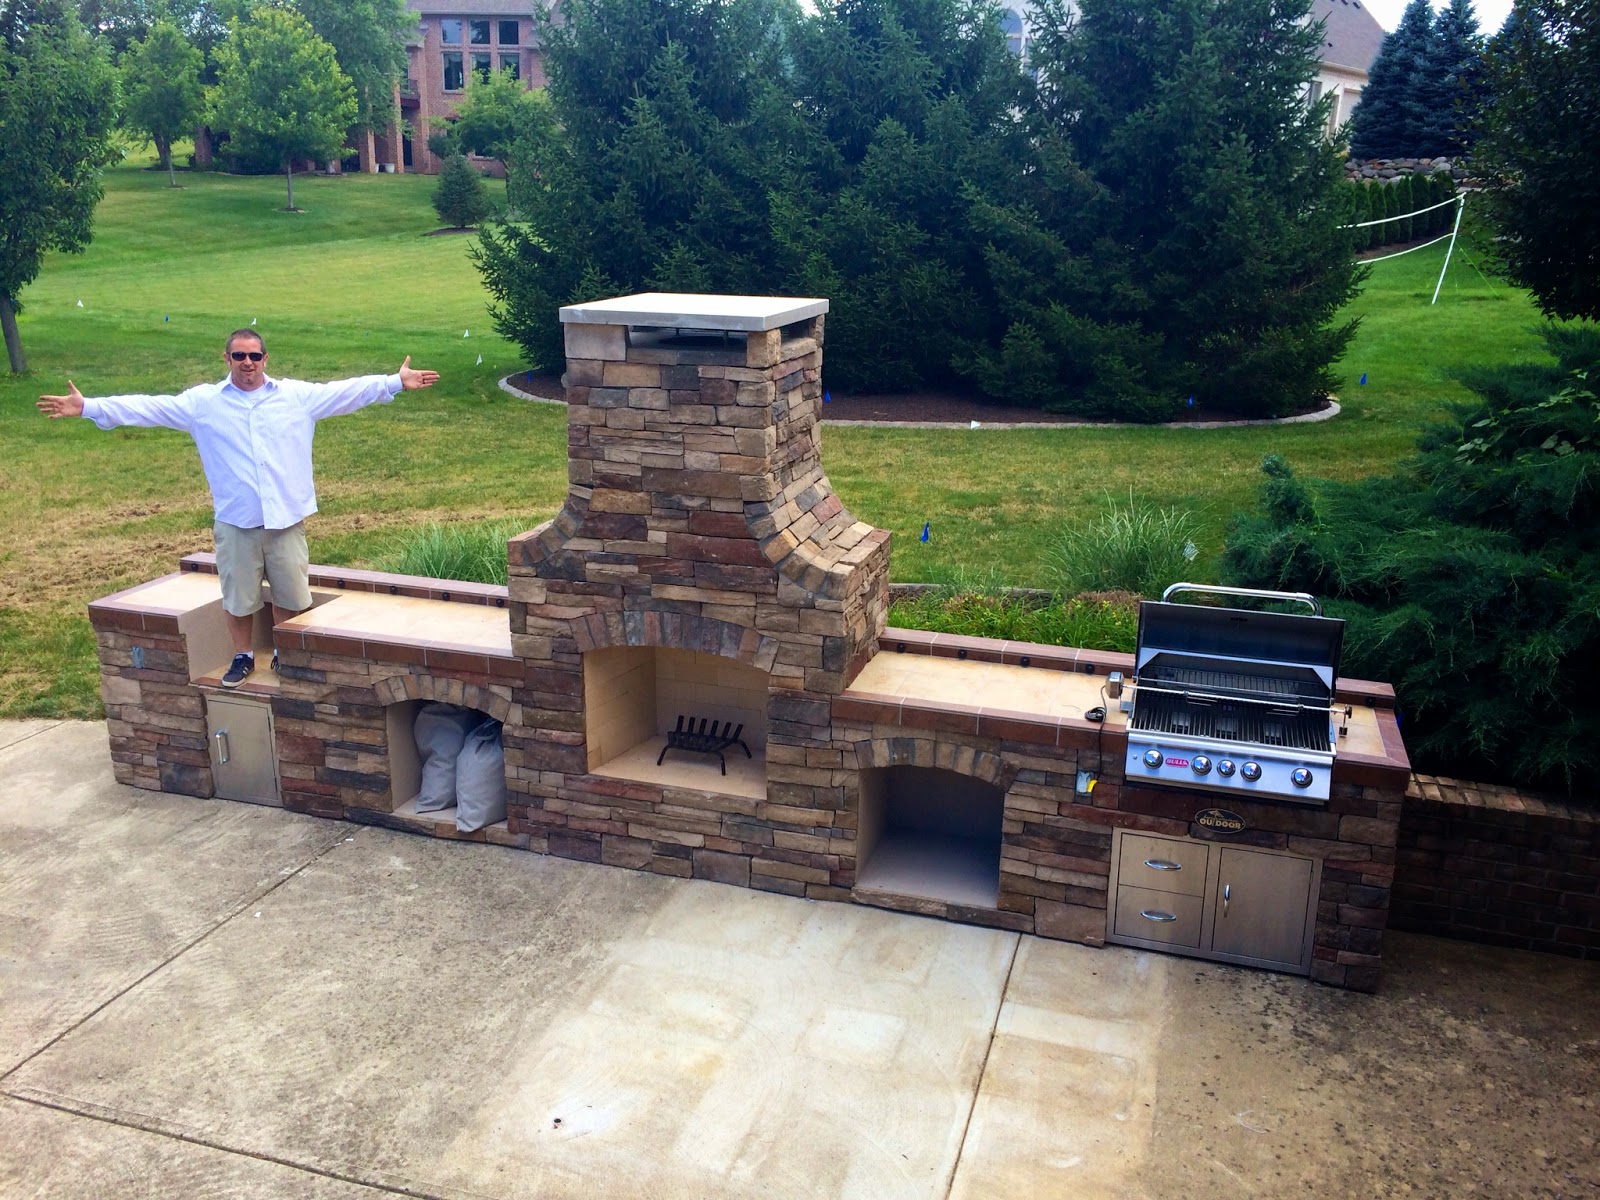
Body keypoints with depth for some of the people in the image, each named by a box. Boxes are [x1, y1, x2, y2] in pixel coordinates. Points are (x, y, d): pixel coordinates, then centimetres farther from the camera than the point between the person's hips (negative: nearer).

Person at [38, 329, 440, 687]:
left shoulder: (299, 395, 2)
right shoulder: (202, 402, 1)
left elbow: (350, 391, 1)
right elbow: (147, 407, 0)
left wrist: (396, 382, -6)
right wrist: (88, 407, -6)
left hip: (287, 519, 0)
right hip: (235, 523, 0)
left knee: (290, 593, 10)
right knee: (238, 595, 10)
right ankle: (242, 657, 29)